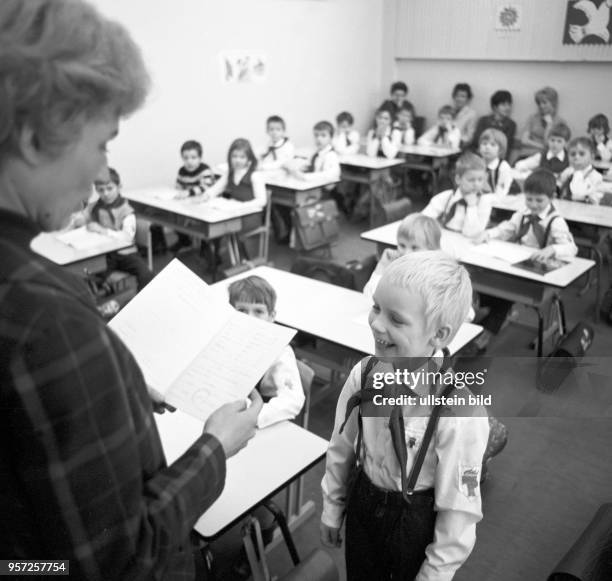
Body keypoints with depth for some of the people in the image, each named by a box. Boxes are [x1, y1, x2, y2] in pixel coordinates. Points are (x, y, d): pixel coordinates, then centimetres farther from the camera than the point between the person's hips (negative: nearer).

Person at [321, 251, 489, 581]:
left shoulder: (459, 413, -31)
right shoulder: (363, 375, -17)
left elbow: (458, 508, -20)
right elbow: (341, 449, -2)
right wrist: (331, 511, 9)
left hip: (418, 524, -4)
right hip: (362, 507, 4)